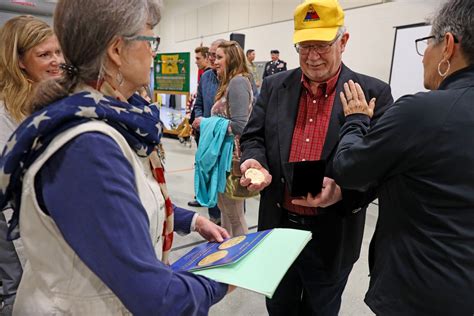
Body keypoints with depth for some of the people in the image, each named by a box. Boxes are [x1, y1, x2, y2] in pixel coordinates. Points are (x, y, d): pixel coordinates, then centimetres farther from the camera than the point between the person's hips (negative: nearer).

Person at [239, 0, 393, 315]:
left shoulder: (373, 93, -8)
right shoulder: (274, 86, 2)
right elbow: (253, 137, 5)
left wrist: (343, 191, -29)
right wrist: (255, 161, -18)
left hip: (331, 236, -2)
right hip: (278, 226, 3)